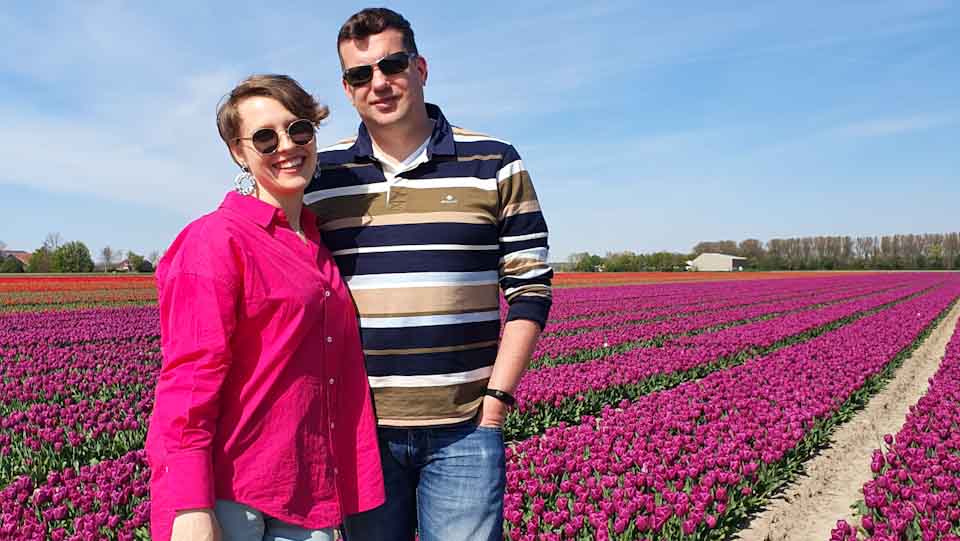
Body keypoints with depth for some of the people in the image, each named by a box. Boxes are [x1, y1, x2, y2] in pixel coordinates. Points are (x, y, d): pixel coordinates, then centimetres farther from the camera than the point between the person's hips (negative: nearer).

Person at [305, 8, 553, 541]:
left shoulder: (494, 164, 1)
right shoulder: (317, 176, 5)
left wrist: (496, 400, -5)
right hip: (359, 425, 2)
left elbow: (529, 287, 1)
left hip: (464, 427, -1)